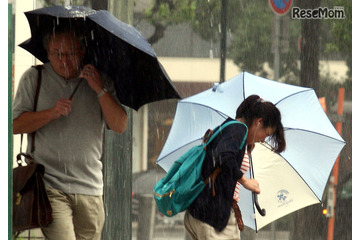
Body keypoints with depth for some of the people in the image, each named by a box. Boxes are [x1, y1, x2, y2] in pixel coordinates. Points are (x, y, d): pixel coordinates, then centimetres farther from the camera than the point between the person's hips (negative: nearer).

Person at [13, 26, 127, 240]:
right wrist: (52, 113, -12)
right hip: (49, 186, -3)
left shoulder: (100, 81, 9)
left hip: (90, 189, 3)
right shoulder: (34, 78, 6)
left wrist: (100, 91, -11)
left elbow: (120, 126, 0)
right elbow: (16, 124, 2)